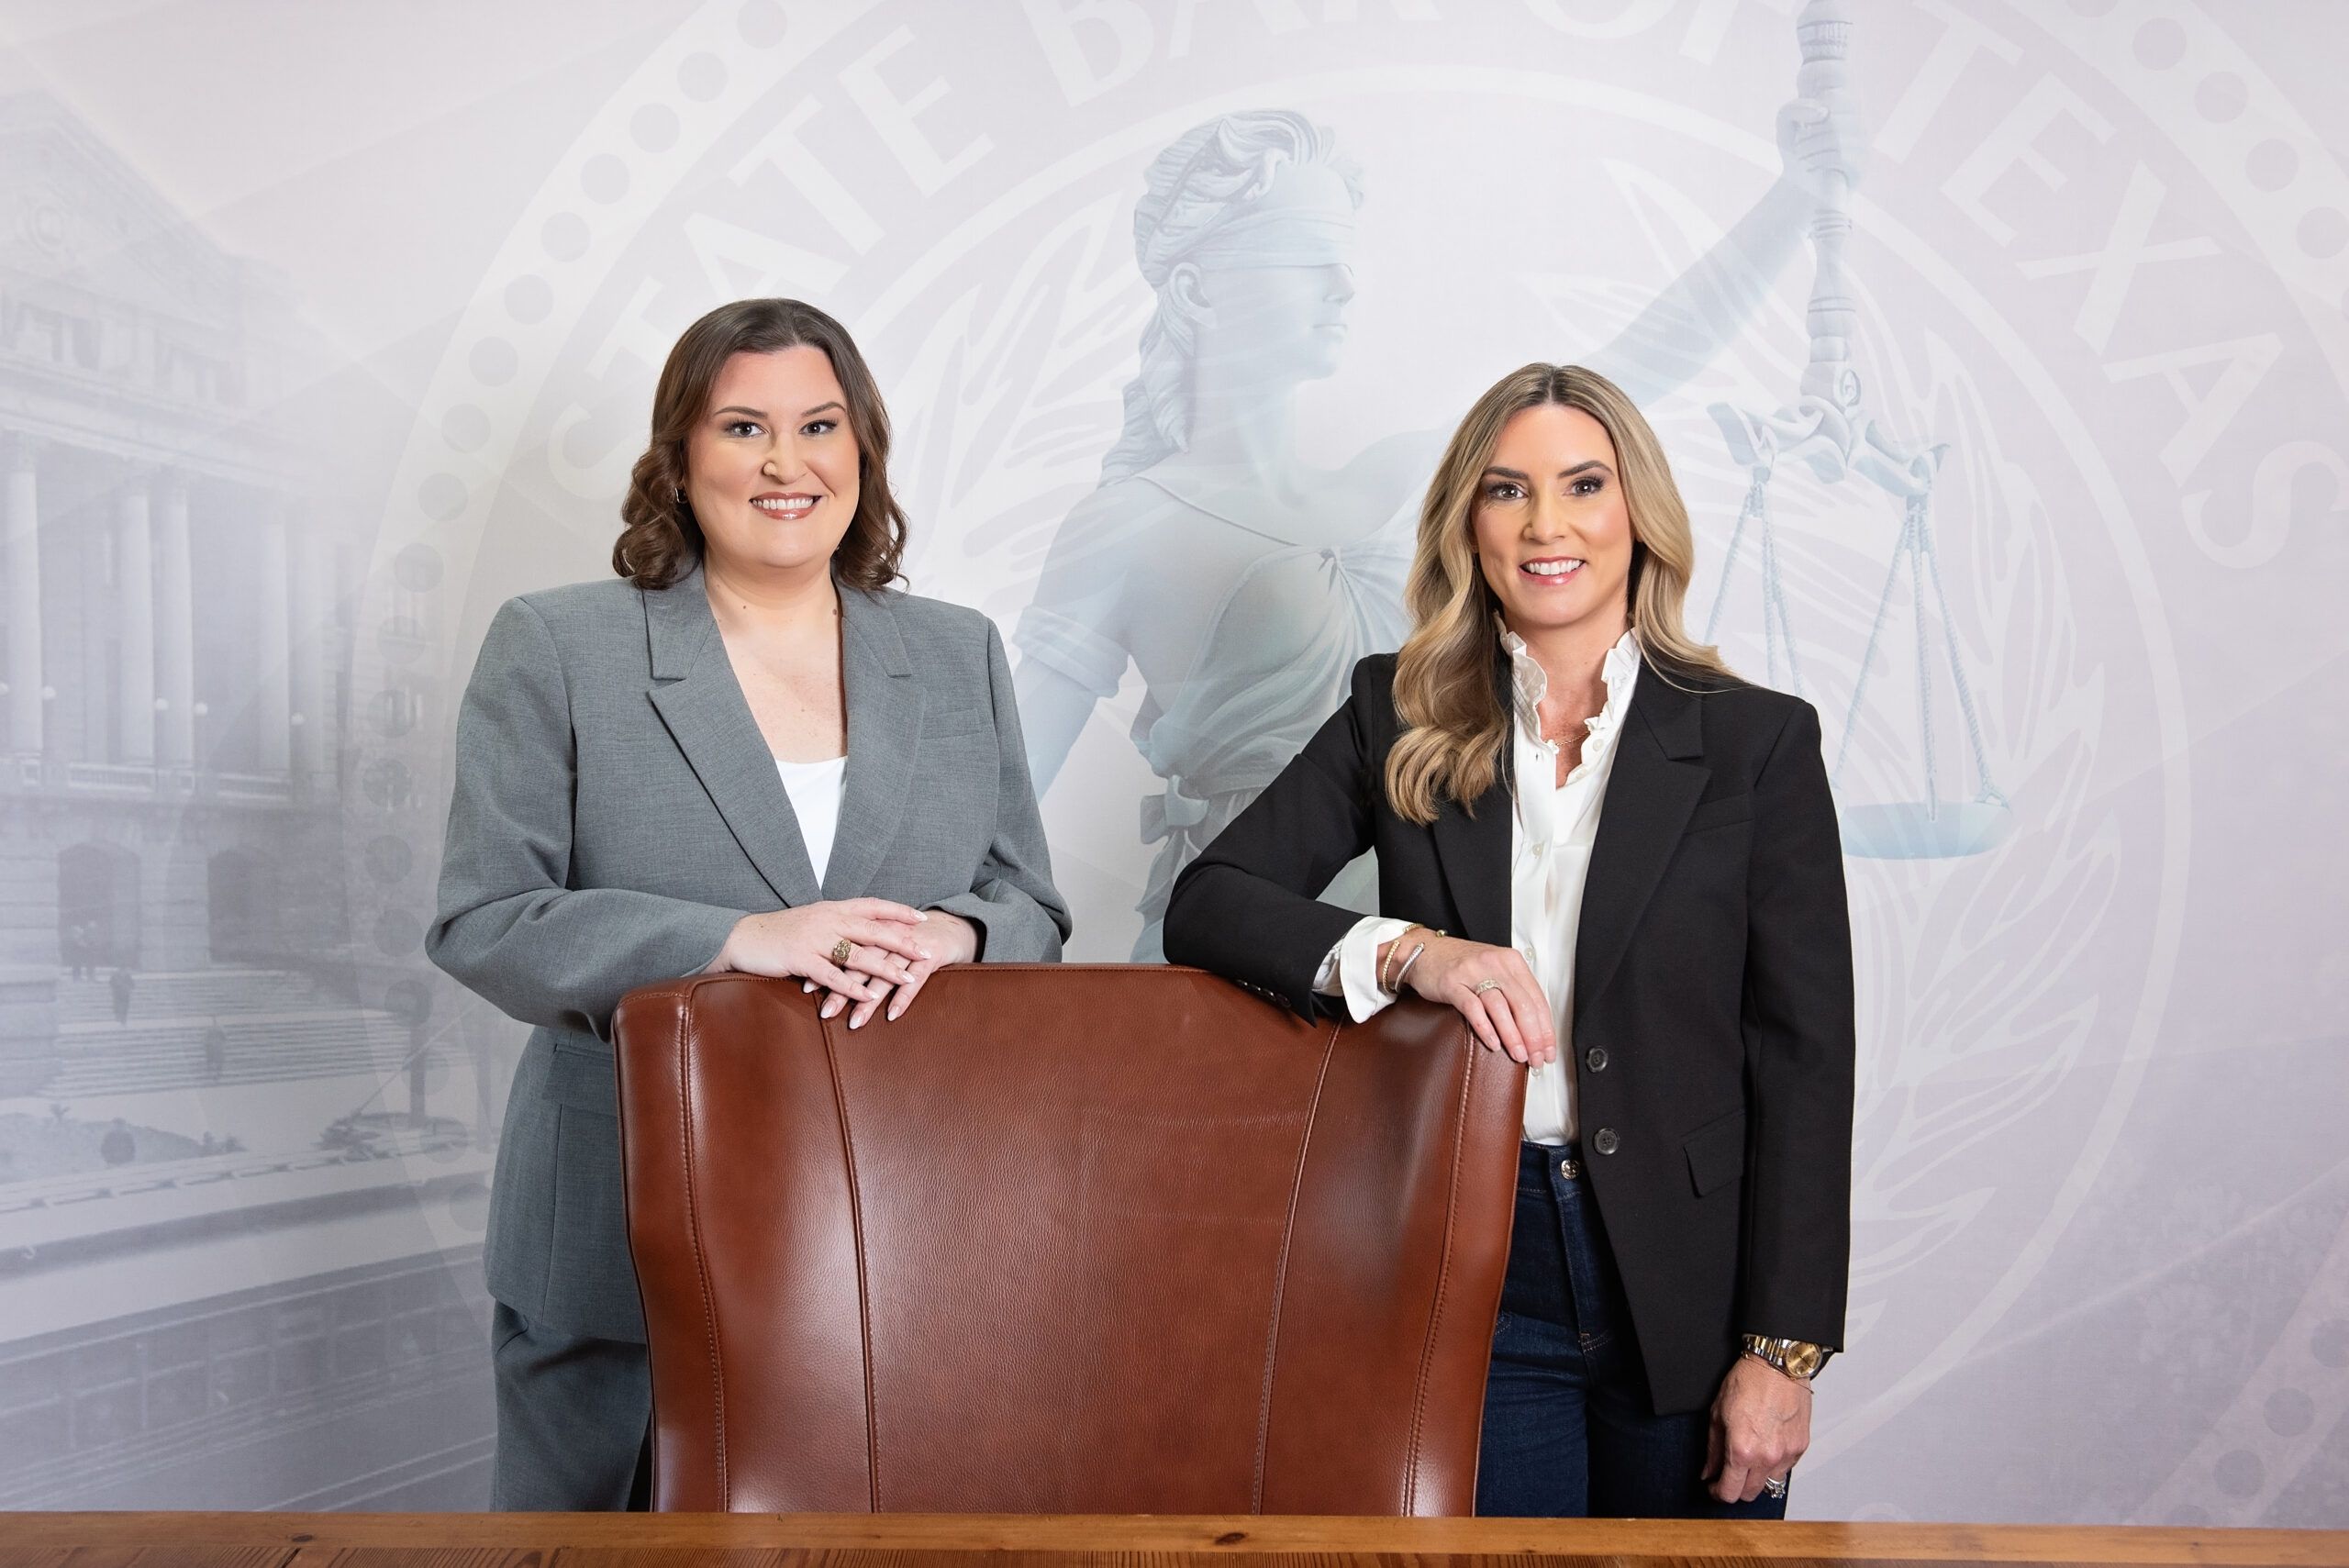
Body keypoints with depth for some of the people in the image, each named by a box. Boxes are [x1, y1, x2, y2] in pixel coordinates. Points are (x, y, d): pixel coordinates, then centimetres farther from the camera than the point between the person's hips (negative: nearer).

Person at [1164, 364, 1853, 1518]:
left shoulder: (1758, 742, -2)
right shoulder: (1398, 718, 3)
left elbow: (1805, 1058, -3)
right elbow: (1205, 905, -5)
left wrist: (1783, 1348, -8)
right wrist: (1409, 951, -22)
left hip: (1689, 1289, 0)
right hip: (1474, 1276, 1)